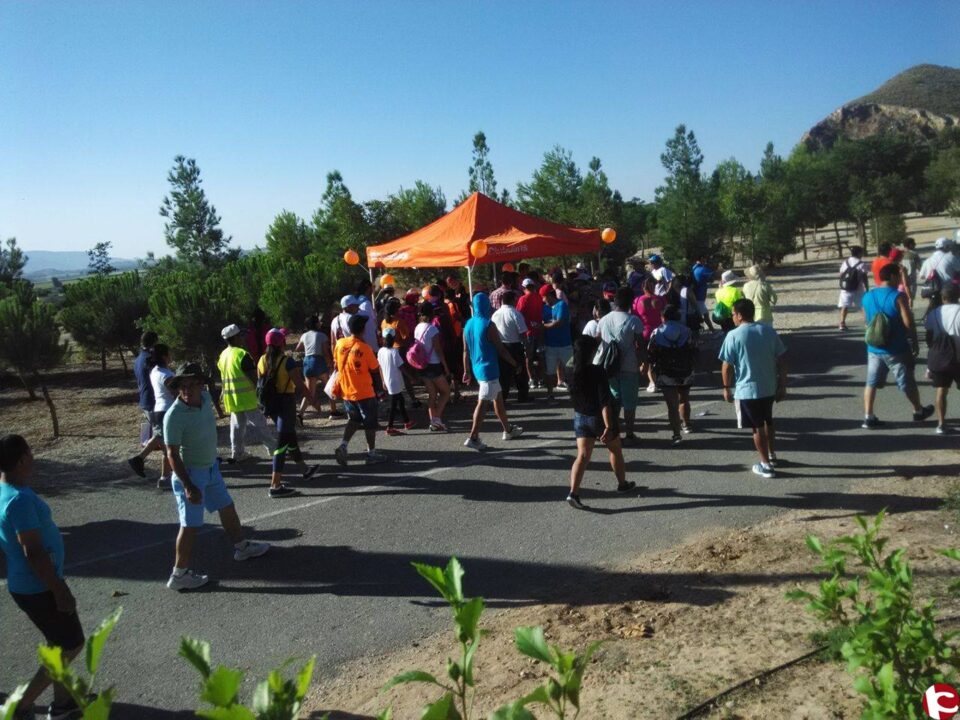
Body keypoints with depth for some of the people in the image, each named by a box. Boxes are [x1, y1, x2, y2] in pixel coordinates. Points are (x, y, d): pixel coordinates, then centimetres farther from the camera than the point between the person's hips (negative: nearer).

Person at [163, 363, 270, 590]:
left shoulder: (206, 398, -5)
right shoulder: (174, 416, -26)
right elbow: (172, 454, -24)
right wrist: (188, 486, -27)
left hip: (211, 467, 8)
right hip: (191, 473, -8)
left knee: (227, 508, 22)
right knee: (190, 524, 0)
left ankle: (241, 546, 42)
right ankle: (179, 574, 12)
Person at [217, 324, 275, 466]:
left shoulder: (223, 355, 8)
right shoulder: (242, 354, -18)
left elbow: (224, 377, 15)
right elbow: (254, 377, -18)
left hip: (231, 399, 7)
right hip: (246, 397, -7)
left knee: (237, 425, 14)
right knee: (259, 424, 2)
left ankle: (237, 454, 16)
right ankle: (273, 449, 9)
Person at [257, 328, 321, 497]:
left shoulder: (262, 361, 3)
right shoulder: (287, 361, -17)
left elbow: (261, 384, 9)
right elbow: (300, 385, -17)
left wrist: (267, 403, 19)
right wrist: (313, 400, -6)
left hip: (270, 404, 7)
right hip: (285, 403, -7)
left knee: (290, 435, 23)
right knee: (282, 442, -3)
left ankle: (304, 469, 40)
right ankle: (275, 486, -4)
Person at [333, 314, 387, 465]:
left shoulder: (340, 344, -6)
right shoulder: (365, 348, -19)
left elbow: (336, 363, 8)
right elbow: (375, 370, -10)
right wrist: (378, 387, 5)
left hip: (347, 392, 5)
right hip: (365, 393, -5)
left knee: (354, 419, 21)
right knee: (370, 423, 11)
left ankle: (343, 446, 5)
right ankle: (371, 453, 19)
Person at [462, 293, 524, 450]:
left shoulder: (468, 325, 6)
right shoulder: (488, 325, -16)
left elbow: (466, 351, 10)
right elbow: (501, 350, -12)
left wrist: (466, 371, 17)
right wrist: (515, 363, -1)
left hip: (477, 368, 8)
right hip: (489, 369, -8)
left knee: (498, 398, 20)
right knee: (483, 404, -6)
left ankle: (508, 430, 30)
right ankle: (473, 438, -8)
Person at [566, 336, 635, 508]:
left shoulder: (572, 373, -5)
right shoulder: (597, 372, -22)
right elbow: (605, 402, -25)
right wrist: (609, 426, -24)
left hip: (580, 418, 4)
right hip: (600, 418, -4)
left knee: (582, 456, 2)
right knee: (615, 451, 20)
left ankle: (573, 492, -13)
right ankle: (622, 483, 37)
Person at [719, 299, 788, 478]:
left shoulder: (733, 335, -14)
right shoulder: (769, 331, 0)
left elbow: (727, 365, -12)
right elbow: (781, 361, 2)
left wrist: (727, 387, 1)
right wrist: (782, 385, 9)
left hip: (747, 390, -5)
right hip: (770, 387, 5)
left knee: (758, 427, 7)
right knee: (768, 421, 25)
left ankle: (766, 465, 14)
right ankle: (772, 455, 39)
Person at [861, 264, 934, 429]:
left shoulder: (867, 297, 2)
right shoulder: (898, 296, -16)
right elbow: (909, 323, -17)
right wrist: (915, 343, -5)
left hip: (874, 349, 5)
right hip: (896, 350, -4)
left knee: (872, 382, 9)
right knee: (907, 382, 13)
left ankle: (868, 417, 6)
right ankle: (918, 411, 32)